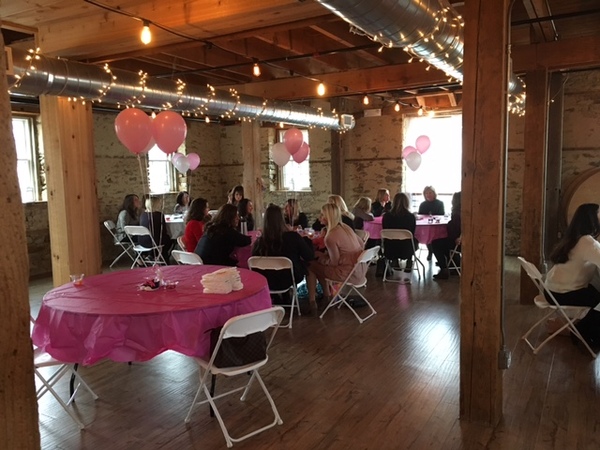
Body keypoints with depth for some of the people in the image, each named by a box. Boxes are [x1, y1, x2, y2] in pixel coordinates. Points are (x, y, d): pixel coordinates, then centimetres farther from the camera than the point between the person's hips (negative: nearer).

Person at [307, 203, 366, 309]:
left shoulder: (330, 237, -20)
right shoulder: (345, 227, 2)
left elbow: (334, 263, -13)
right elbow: (360, 243, 14)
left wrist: (319, 255, 4)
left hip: (350, 273, -8)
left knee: (310, 265, 5)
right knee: (319, 262, 22)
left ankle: (311, 300, 14)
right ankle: (327, 294, 29)